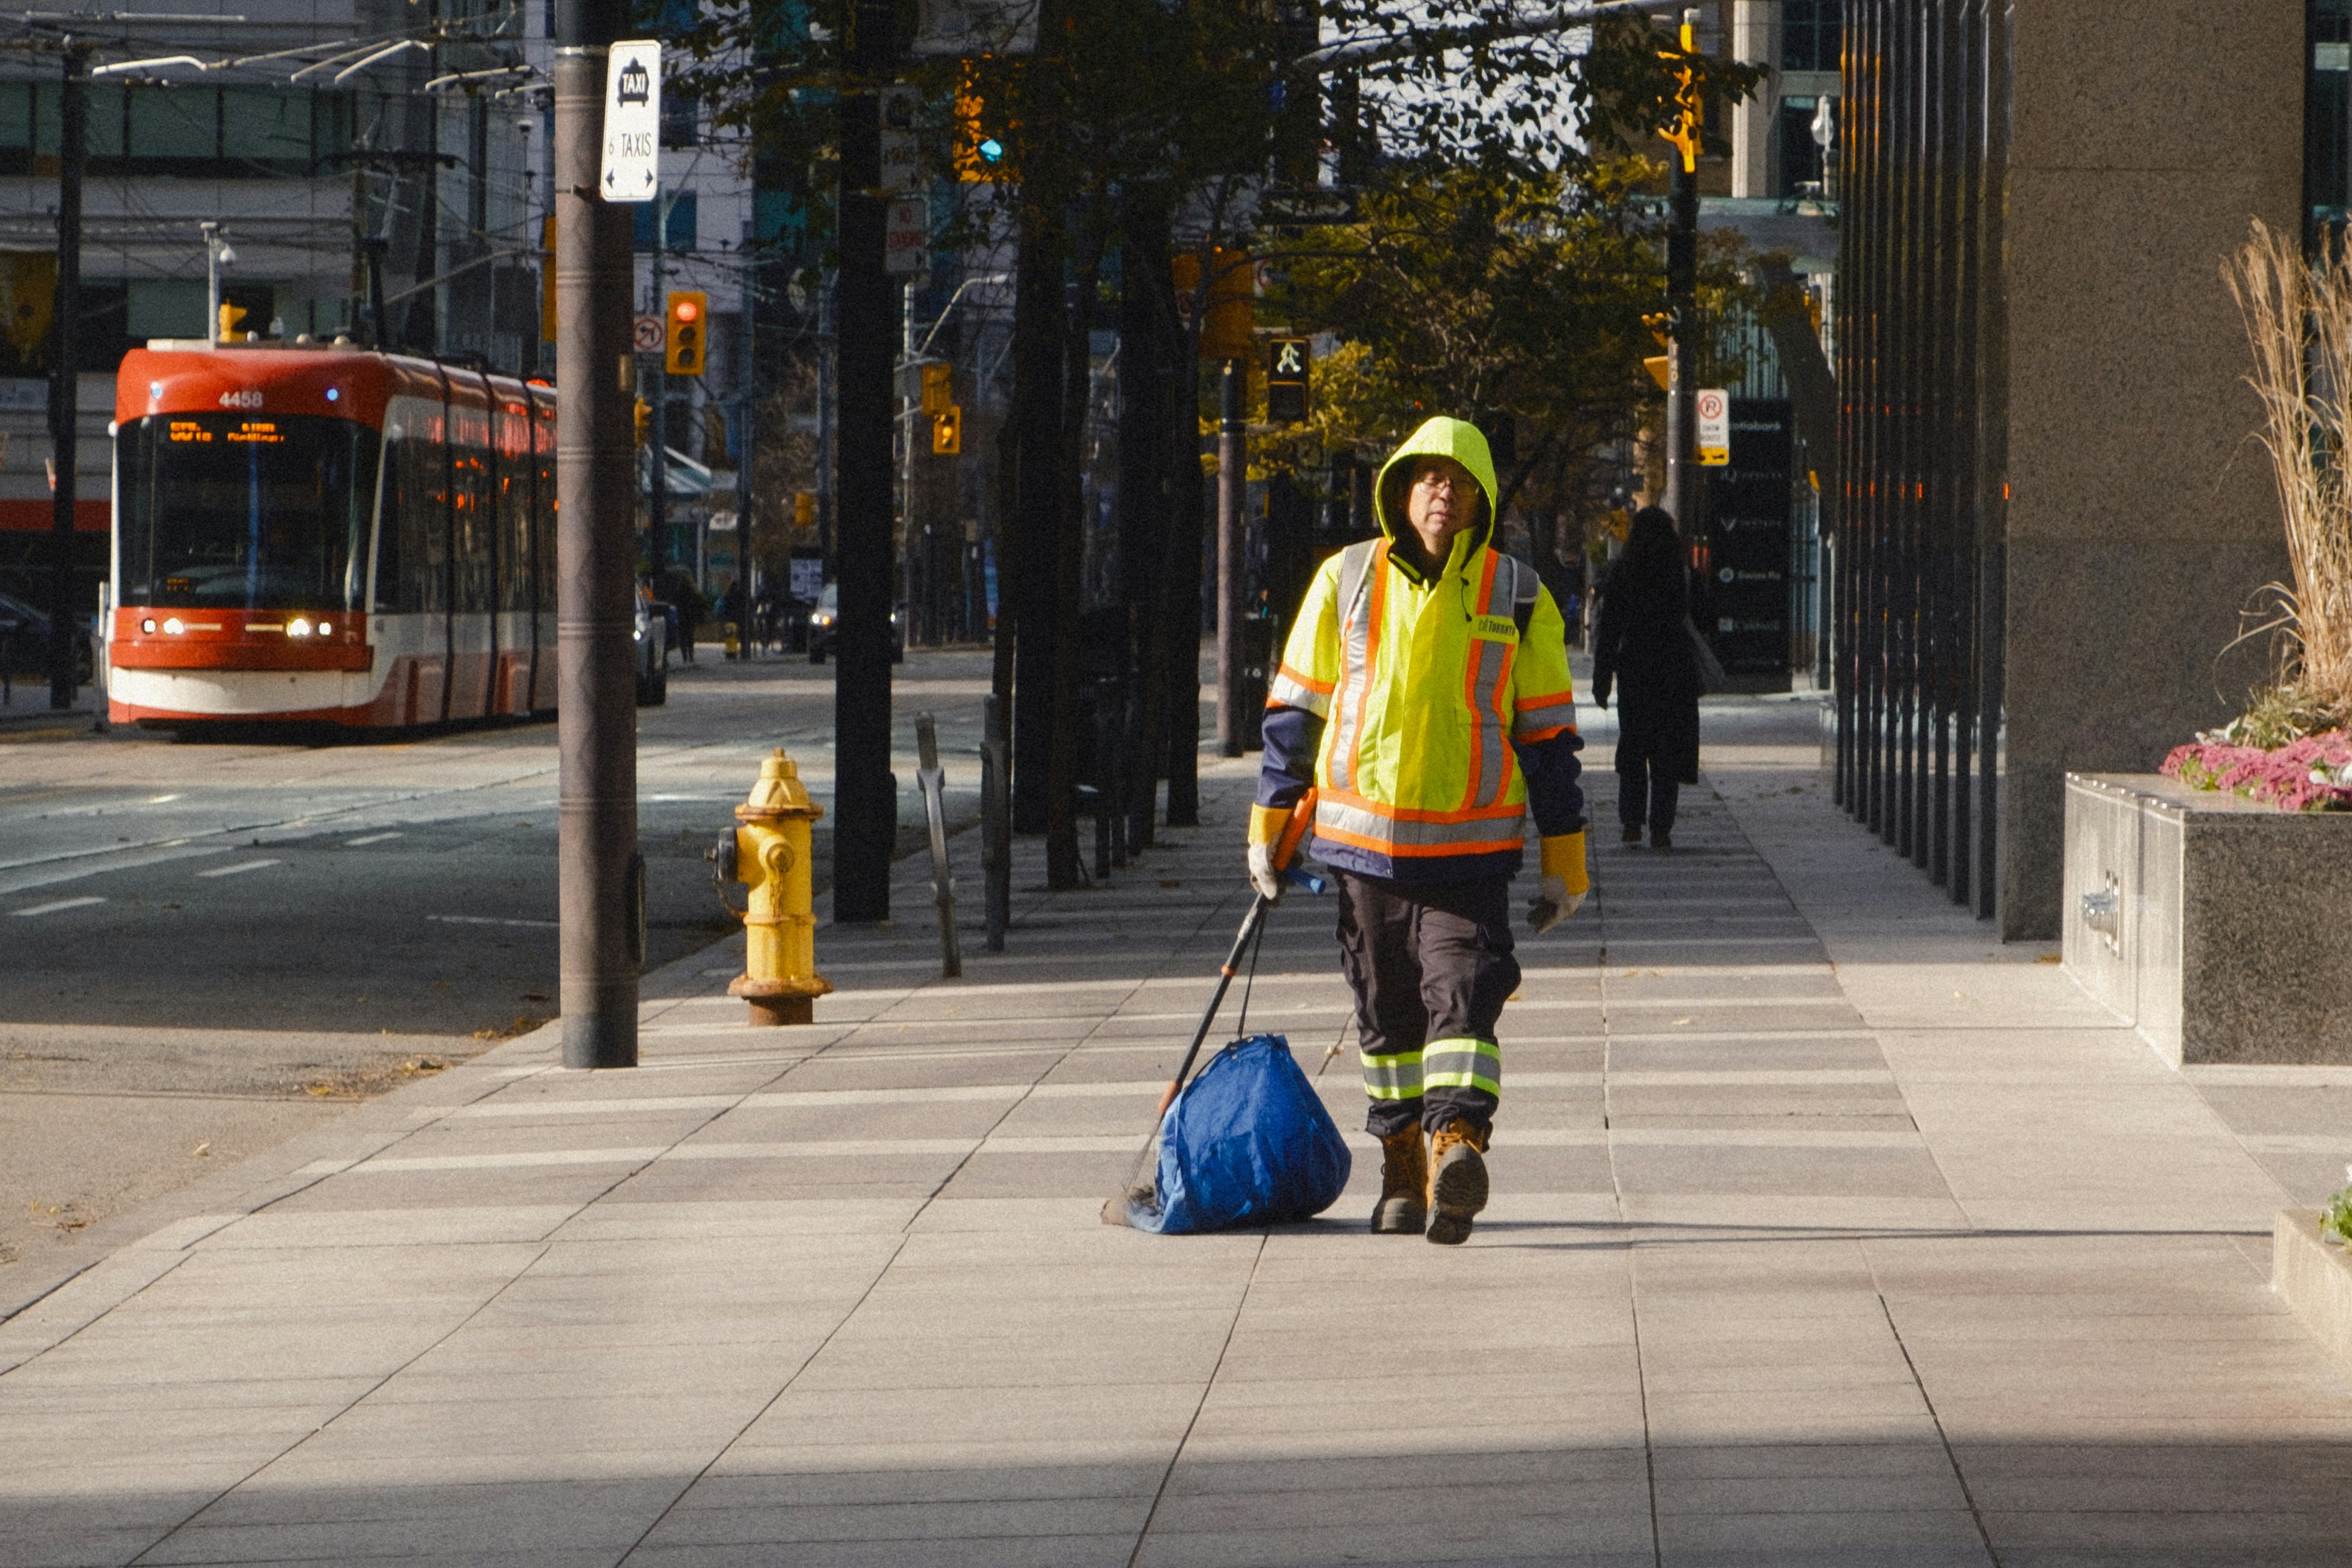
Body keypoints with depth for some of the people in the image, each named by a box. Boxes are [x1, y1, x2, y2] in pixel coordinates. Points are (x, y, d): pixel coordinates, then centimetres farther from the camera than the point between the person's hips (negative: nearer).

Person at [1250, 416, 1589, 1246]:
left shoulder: (1517, 597, 3)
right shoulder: (1346, 582, 5)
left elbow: (1546, 730, 7)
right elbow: (1295, 708, 11)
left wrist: (1564, 860, 5)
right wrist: (1269, 827, 9)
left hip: (1471, 849, -2)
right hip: (1362, 841, 2)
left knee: (1463, 996, -17)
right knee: (1386, 1015, 8)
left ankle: (1456, 1147, -28)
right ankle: (1404, 1169, 19)